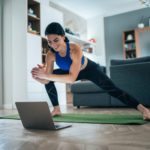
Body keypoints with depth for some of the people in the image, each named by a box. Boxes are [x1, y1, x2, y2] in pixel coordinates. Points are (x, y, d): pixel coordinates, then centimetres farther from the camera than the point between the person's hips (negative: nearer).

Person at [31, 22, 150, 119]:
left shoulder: (75, 49, -41)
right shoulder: (51, 55, -26)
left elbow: (72, 78, -48)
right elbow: (46, 80, -23)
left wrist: (46, 75, -56)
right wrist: (37, 76, -46)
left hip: (90, 69, -4)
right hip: (71, 71, 5)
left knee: (112, 90, -15)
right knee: (48, 80, -7)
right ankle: (56, 109, 6)